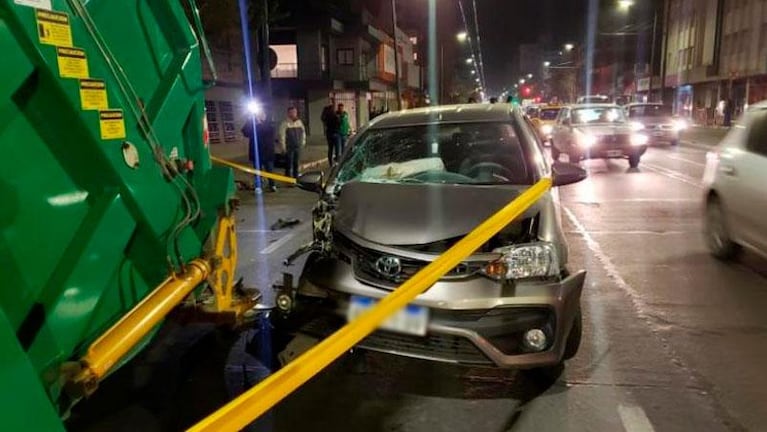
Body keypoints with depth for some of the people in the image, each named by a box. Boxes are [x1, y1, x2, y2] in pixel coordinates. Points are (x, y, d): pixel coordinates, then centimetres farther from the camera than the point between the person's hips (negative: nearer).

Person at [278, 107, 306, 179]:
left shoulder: (299, 122, 6)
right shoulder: (285, 123, -12)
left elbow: (303, 132, 17)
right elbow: (282, 136, -13)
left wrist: (303, 142, 13)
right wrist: (283, 147, -13)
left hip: (298, 147, 6)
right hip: (289, 148, -6)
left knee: (296, 164, 15)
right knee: (289, 165, -2)